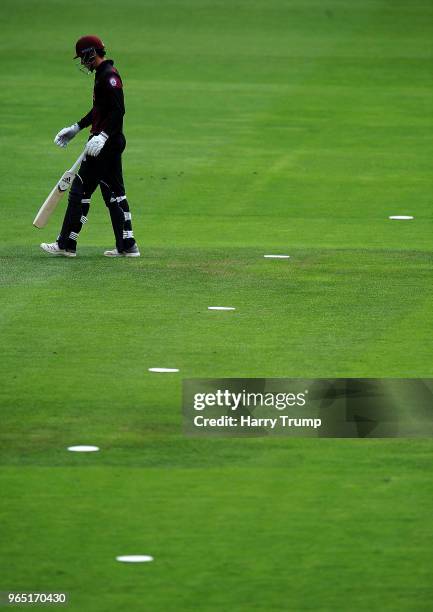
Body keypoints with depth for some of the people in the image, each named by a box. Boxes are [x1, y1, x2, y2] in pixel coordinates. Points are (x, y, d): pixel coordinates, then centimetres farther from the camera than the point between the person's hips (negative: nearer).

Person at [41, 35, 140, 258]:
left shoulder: (108, 76, -16)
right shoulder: (102, 74, 17)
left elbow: (118, 110, -25)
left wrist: (102, 135, -32)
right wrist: (76, 128, 29)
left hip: (106, 144, -11)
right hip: (112, 143, 11)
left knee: (80, 190, -6)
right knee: (114, 193, 11)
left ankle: (66, 245, -3)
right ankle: (127, 246, 11)